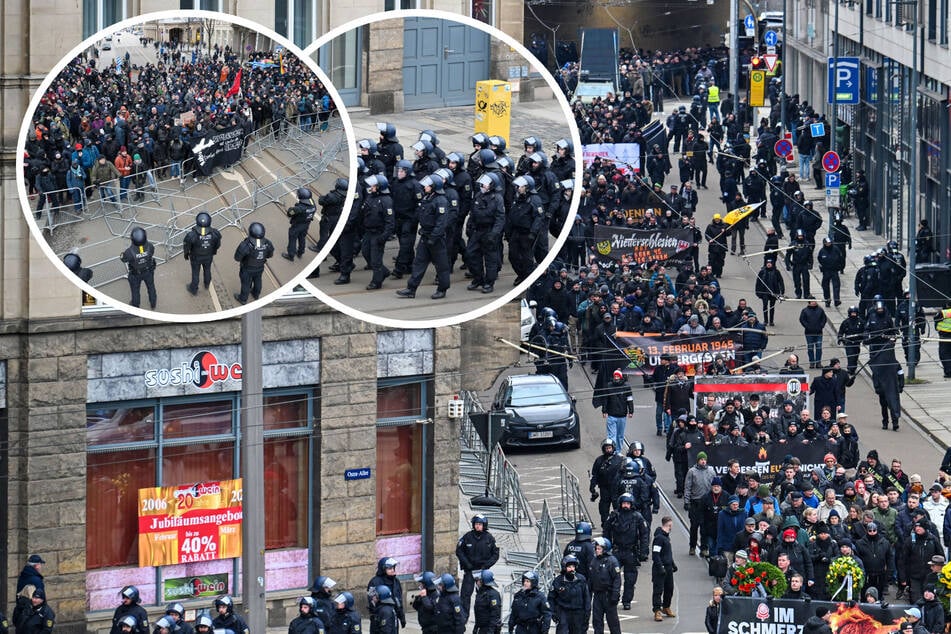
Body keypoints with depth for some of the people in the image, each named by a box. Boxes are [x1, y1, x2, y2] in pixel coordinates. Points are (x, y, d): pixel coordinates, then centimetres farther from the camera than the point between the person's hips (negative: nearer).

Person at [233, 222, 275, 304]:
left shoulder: (245, 245, -40)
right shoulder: (267, 244, -28)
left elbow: (237, 258, -26)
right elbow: (270, 255, -8)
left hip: (247, 269, -3)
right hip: (260, 268, 3)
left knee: (246, 283, 24)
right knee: (257, 280, 31)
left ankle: (243, 299, 47)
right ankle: (256, 294, 57)